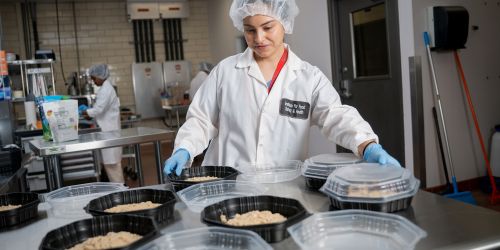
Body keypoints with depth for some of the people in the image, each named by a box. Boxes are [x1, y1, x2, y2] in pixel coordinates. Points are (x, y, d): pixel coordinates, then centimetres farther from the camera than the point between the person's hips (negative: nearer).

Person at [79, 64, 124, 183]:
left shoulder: (106, 90, -16)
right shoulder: (106, 87, 15)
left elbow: (98, 110, -20)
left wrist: (81, 112, -10)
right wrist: (87, 109, 9)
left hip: (109, 130, -10)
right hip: (108, 129, 10)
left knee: (111, 161, -5)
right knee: (110, 160, 13)